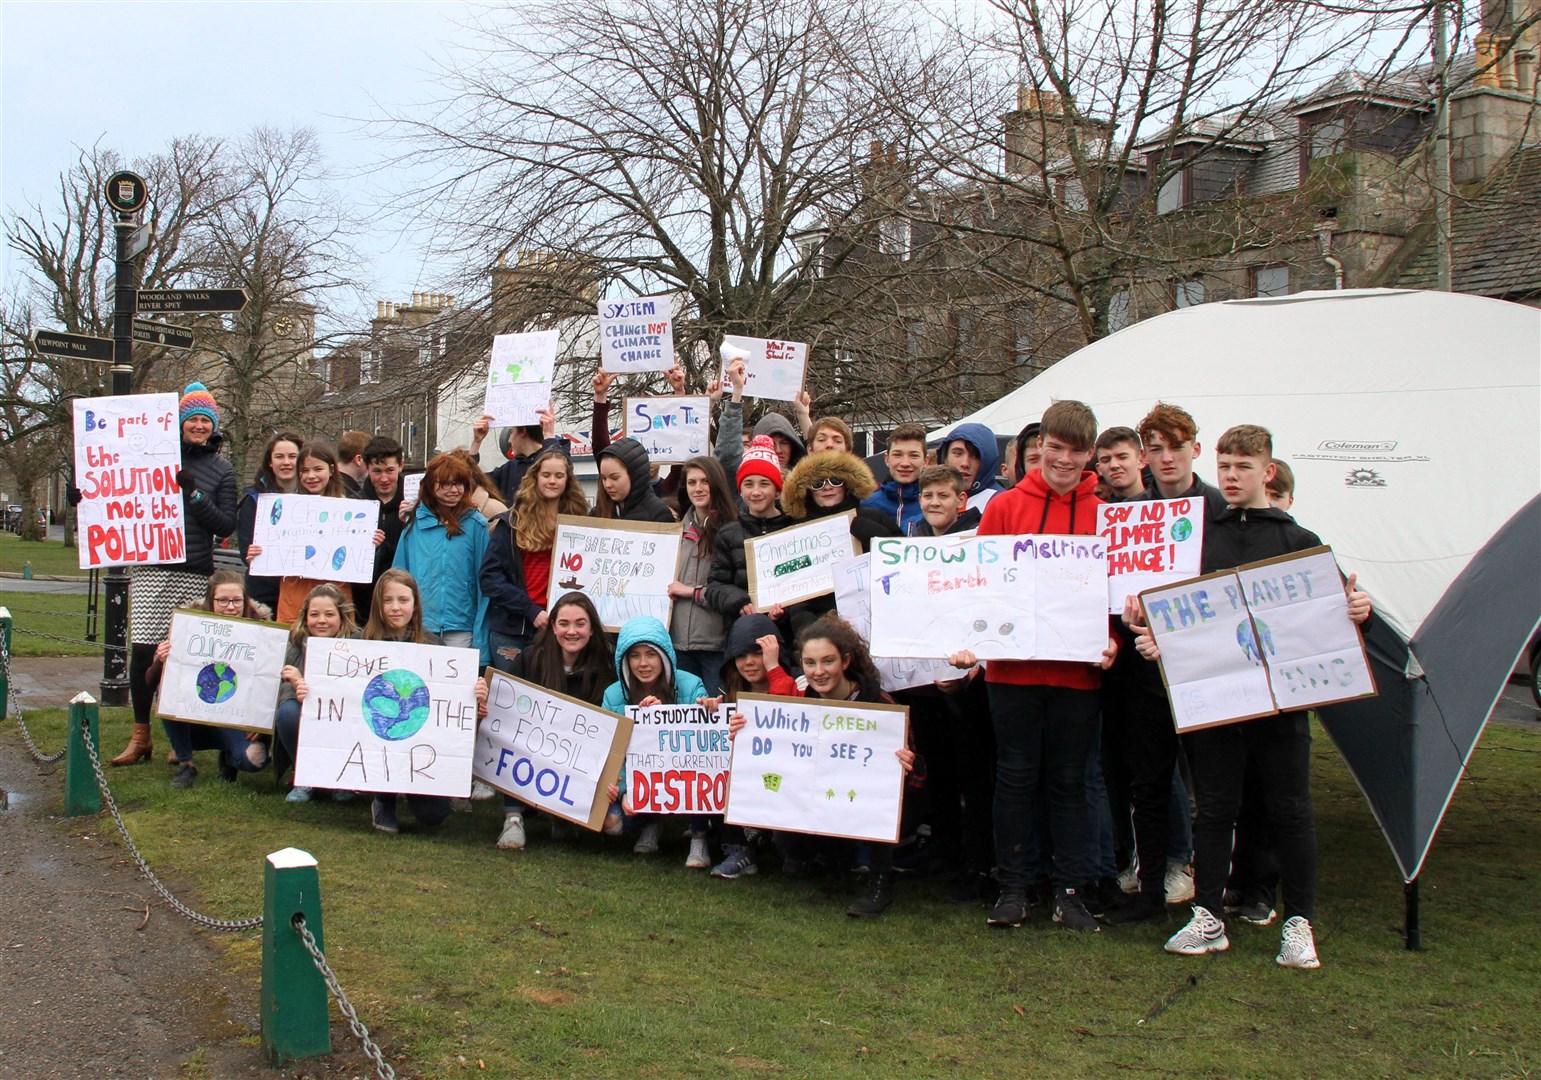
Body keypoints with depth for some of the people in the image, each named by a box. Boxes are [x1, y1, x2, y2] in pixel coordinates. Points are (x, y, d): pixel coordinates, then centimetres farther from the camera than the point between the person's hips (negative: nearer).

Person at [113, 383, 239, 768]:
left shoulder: (221, 470, 9)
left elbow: (226, 526, 1)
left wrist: (194, 494, -10)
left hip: (194, 574, 0)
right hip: (150, 568, 0)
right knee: (142, 650, -7)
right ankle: (140, 735, 5)